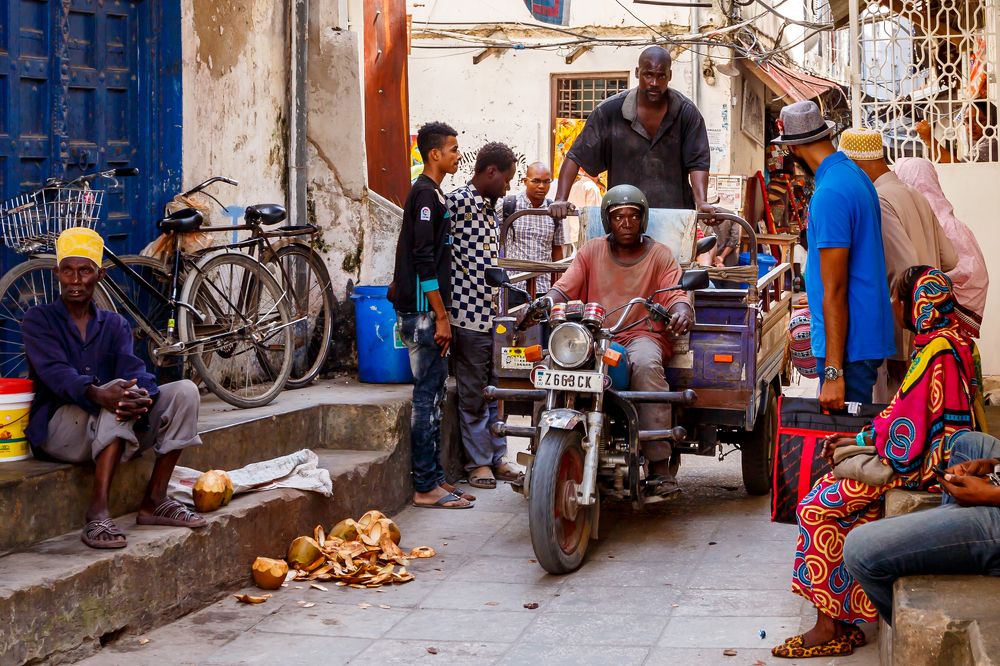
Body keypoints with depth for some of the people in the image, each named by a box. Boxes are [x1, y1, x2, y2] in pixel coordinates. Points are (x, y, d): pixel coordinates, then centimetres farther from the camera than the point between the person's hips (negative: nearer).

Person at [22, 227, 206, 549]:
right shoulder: (38, 320, 1)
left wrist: (143, 398, -33)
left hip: (113, 431, 5)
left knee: (185, 391, -14)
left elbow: (134, 371, -6)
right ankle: (97, 512, -43)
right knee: (117, 392, -34)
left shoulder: (115, 325, 14)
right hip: (58, 430, -5)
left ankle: (154, 500, -13)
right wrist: (98, 394, -41)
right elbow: (55, 372, -19)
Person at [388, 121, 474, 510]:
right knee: (428, 396, -8)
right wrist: (441, 316, -18)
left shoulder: (430, 193, 19)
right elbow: (424, 260, -19)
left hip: (425, 311, 10)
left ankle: (434, 480, 15)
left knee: (433, 396, 11)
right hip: (423, 311, -10)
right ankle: (426, 488, -5)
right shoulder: (426, 194, -12)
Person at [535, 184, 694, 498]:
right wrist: (548, 302, -15)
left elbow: (675, 295, 1)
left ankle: (660, 466, -39)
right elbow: (565, 287, 9)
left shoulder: (660, 255, 13)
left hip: (643, 335, -2)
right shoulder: (591, 251, 18)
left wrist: (681, 312, -24)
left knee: (646, 364, -38)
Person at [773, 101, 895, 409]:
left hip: (849, 345, -10)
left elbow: (834, 290, -22)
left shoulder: (829, 194, -20)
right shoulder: (856, 174, 11)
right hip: (866, 336, 10)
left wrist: (833, 372, -22)